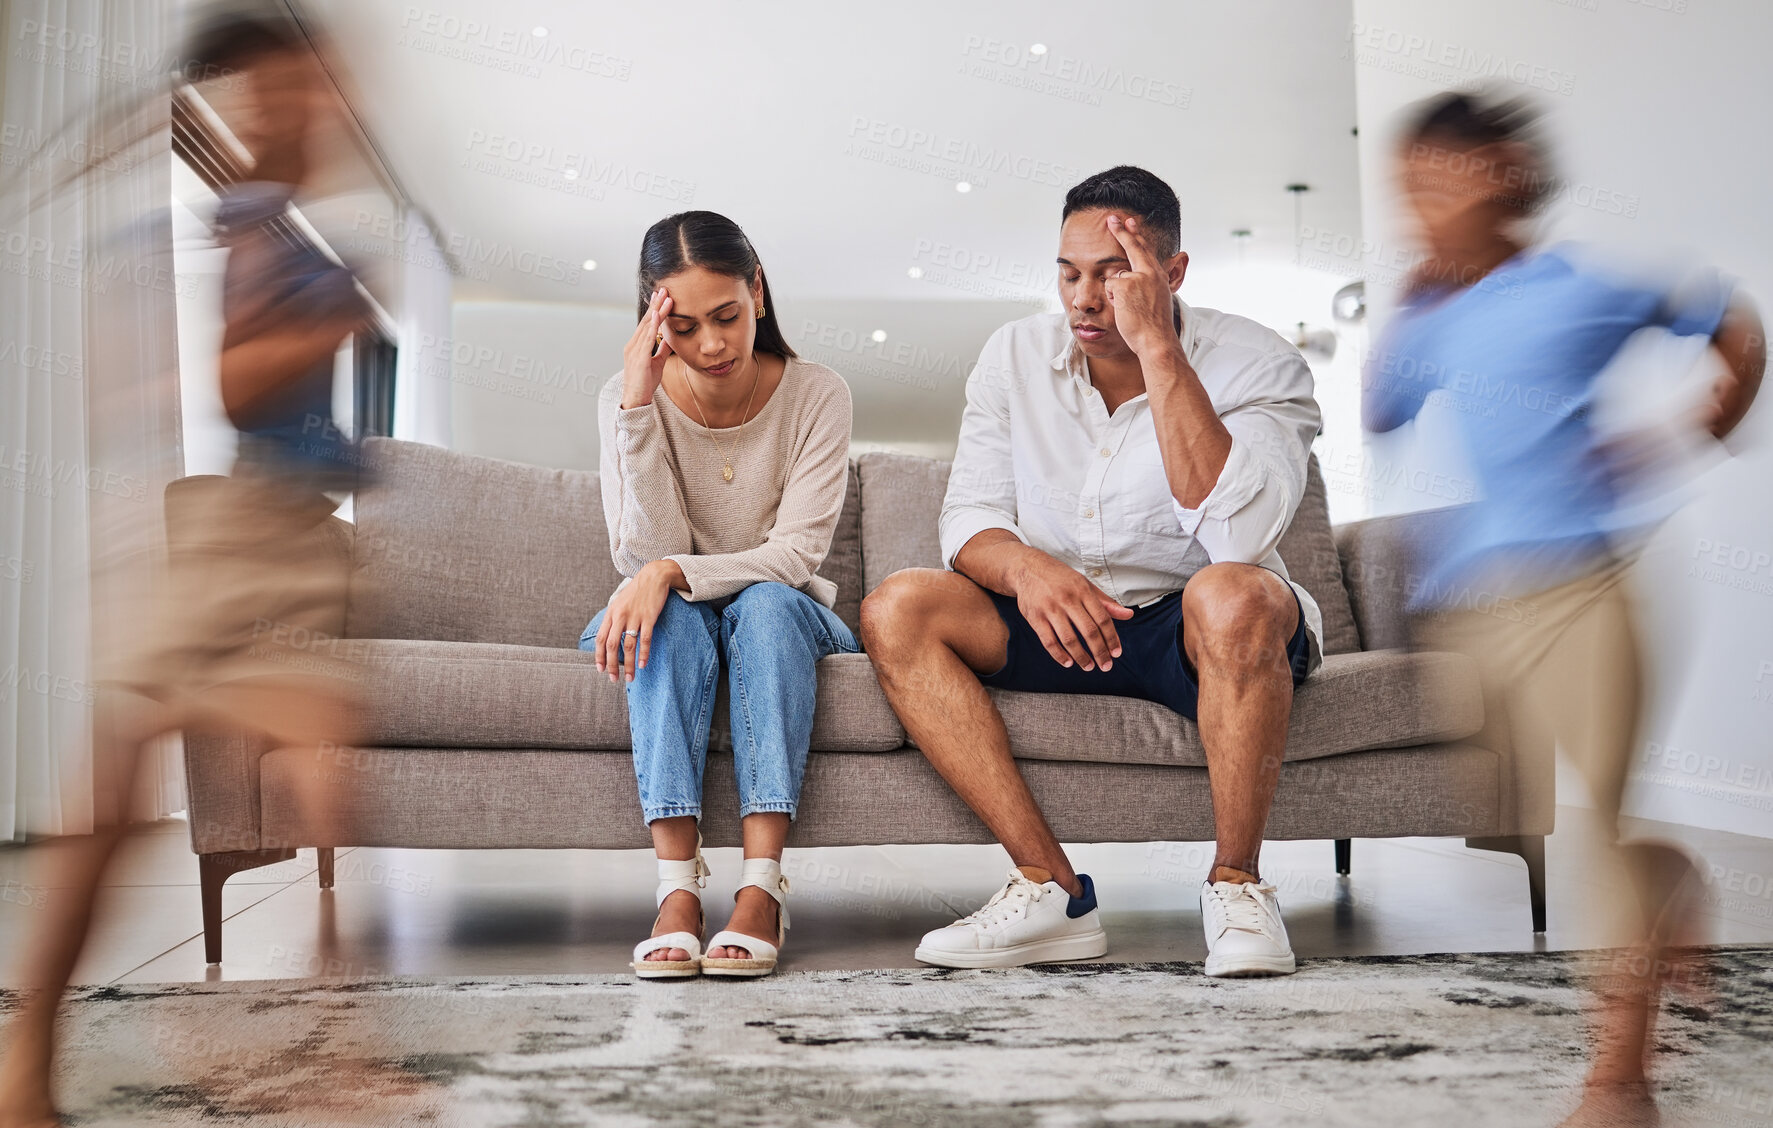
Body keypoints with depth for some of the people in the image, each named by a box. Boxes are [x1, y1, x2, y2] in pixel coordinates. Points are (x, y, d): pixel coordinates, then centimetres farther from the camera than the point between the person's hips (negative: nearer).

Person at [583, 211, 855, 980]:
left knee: (768, 605, -34)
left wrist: (671, 571, -34)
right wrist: (638, 408, -28)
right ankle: (678, 888, -41)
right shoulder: (628, 397, -9)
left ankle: (761, 888, -41)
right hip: (677, 626, 1)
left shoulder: (816, 395, -12)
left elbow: (795, 554, -18)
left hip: (783, 622, 0)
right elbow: (644, 555, -20)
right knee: (671, 616, -33)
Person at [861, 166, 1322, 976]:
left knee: (1230, 597, -38)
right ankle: (1052, 888, -21)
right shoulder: (1017, 354, 1)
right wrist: (1024, 567, -28)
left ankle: (1237, 882, -17)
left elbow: (1236, 534, -28)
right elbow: (969, 519, -3)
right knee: (896, 608, -20)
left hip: (1191, 631, -3)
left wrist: (1157, 348, -29)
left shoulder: (1256, 364, -11)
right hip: (1055, 627, 4)